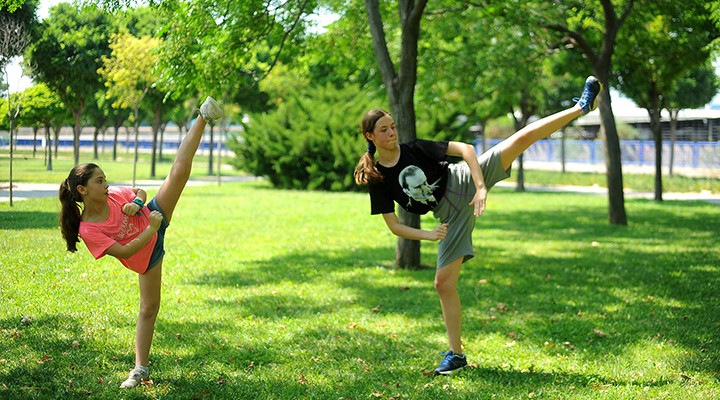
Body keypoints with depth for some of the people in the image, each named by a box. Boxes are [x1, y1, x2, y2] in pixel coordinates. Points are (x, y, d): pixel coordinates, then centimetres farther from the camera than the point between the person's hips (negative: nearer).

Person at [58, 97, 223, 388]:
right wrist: (151, 230, -32)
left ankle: (203, 118, 3)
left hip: (154, 217, 4)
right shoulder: (88, 230, -29)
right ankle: (140, 369, 10)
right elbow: (124, 251, -32)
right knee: (149, 308, -2)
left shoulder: (114, 195, -16)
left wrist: (137, 203, -21)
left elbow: (141, 192, 3)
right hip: (147, 257, -3)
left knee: (179, 171, -5)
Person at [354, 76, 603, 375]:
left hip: (465, 181, -1)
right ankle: (456, 354, 10)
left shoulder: (415, 149, -6)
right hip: (451, 216, 1)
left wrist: (481, 187, -20)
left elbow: (465, 149, -8)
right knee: (443, 283, -4)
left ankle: (582, 107, -5)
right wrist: (428, 235, -14)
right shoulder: (376, 180, -4)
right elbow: (393, 225, 0)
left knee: (522, 138, -14)